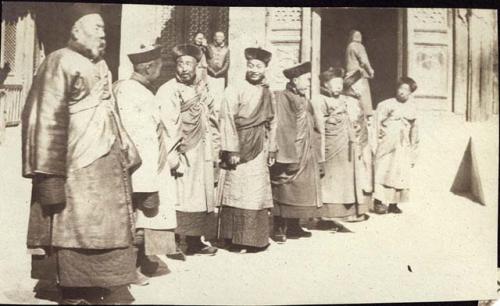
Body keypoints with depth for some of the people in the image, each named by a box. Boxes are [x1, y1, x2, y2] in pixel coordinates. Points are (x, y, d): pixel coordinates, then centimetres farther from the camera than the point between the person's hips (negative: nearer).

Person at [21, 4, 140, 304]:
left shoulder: (101, 65, 16)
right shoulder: (60, 62, -8)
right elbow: (47, 120, -14)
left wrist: (128, 154, 20)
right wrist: (50, 176, -19)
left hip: (110, 165, 8)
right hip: (78, 169, -8)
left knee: (112, 232, 11)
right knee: (77, 235, 0)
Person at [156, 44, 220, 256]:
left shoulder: (202, 90, 13)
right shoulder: (168, 91, -8)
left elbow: (211, 122, 17)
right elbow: (167, 127, -14)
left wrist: (214, 151, 12)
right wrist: (173, 156, -19)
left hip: (202, 155, 7)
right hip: (182, 156, -7)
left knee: (202, 197, 10)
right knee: (180, 197, -6)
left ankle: (195, 242, 21)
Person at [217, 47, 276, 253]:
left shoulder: (268, 94, 12)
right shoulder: (235, 91, -7)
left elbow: (272, 124, 17)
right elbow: (227, 121, -12)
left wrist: (272, 150, 12)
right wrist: (231, 150, -17)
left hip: (259, 151, 6)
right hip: (240, 150, -6)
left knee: (257, 195, 9)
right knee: (237, 195, -2)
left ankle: (255, 239, 18)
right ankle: (236, 240, 7)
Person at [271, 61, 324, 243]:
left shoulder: (305, 101, 17)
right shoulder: (283, 98, -9)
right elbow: (282, 129, -17)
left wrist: (314, 155, 16)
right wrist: (288, 157, -22)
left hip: (306, 156, 8)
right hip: (291, 154, -8)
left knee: (299, 191, 11)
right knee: (285, 191, -5)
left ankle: (294, 227, 19)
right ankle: (279, 229, 3)